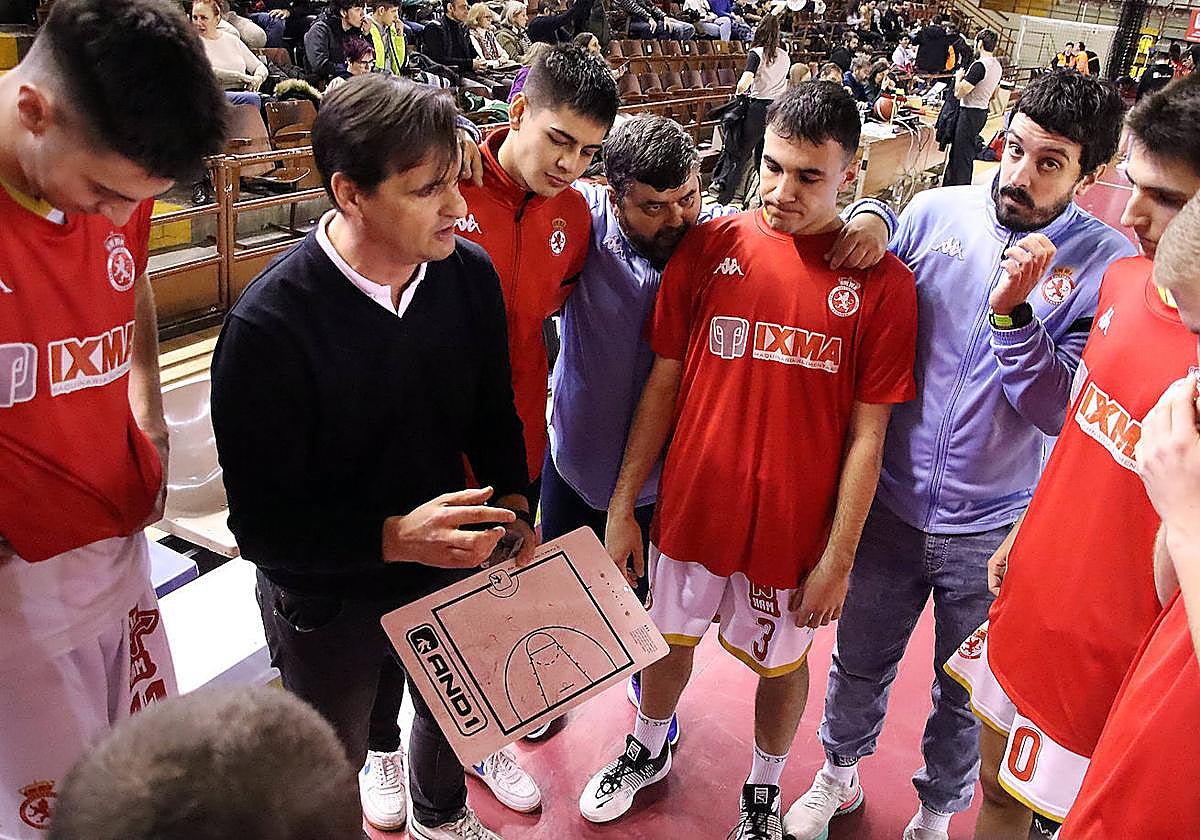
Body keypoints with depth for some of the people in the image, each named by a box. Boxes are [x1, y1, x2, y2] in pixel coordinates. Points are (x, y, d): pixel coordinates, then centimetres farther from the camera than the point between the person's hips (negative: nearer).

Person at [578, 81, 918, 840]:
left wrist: (838, 559, -7)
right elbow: (664, 381, -1)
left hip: (792, 528, -1)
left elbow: (868, 432, -8)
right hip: (689, 509, 2)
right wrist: (623, 506, -1)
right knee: (671, 637, 22)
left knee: (781, 662, 19)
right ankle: (649, 751, 51)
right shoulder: (710, 248, -6)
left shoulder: (882, 283, -11)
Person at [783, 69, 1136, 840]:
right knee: (860, 661, 21)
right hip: (892, 499, 2)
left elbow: (1058, 411, -18)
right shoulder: (933, 211, -7)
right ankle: (840, 773, 50)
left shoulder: (1109, 266, -11)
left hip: (997, 529, -1)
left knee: (967, 692, 19)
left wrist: (1013, 313, -28)